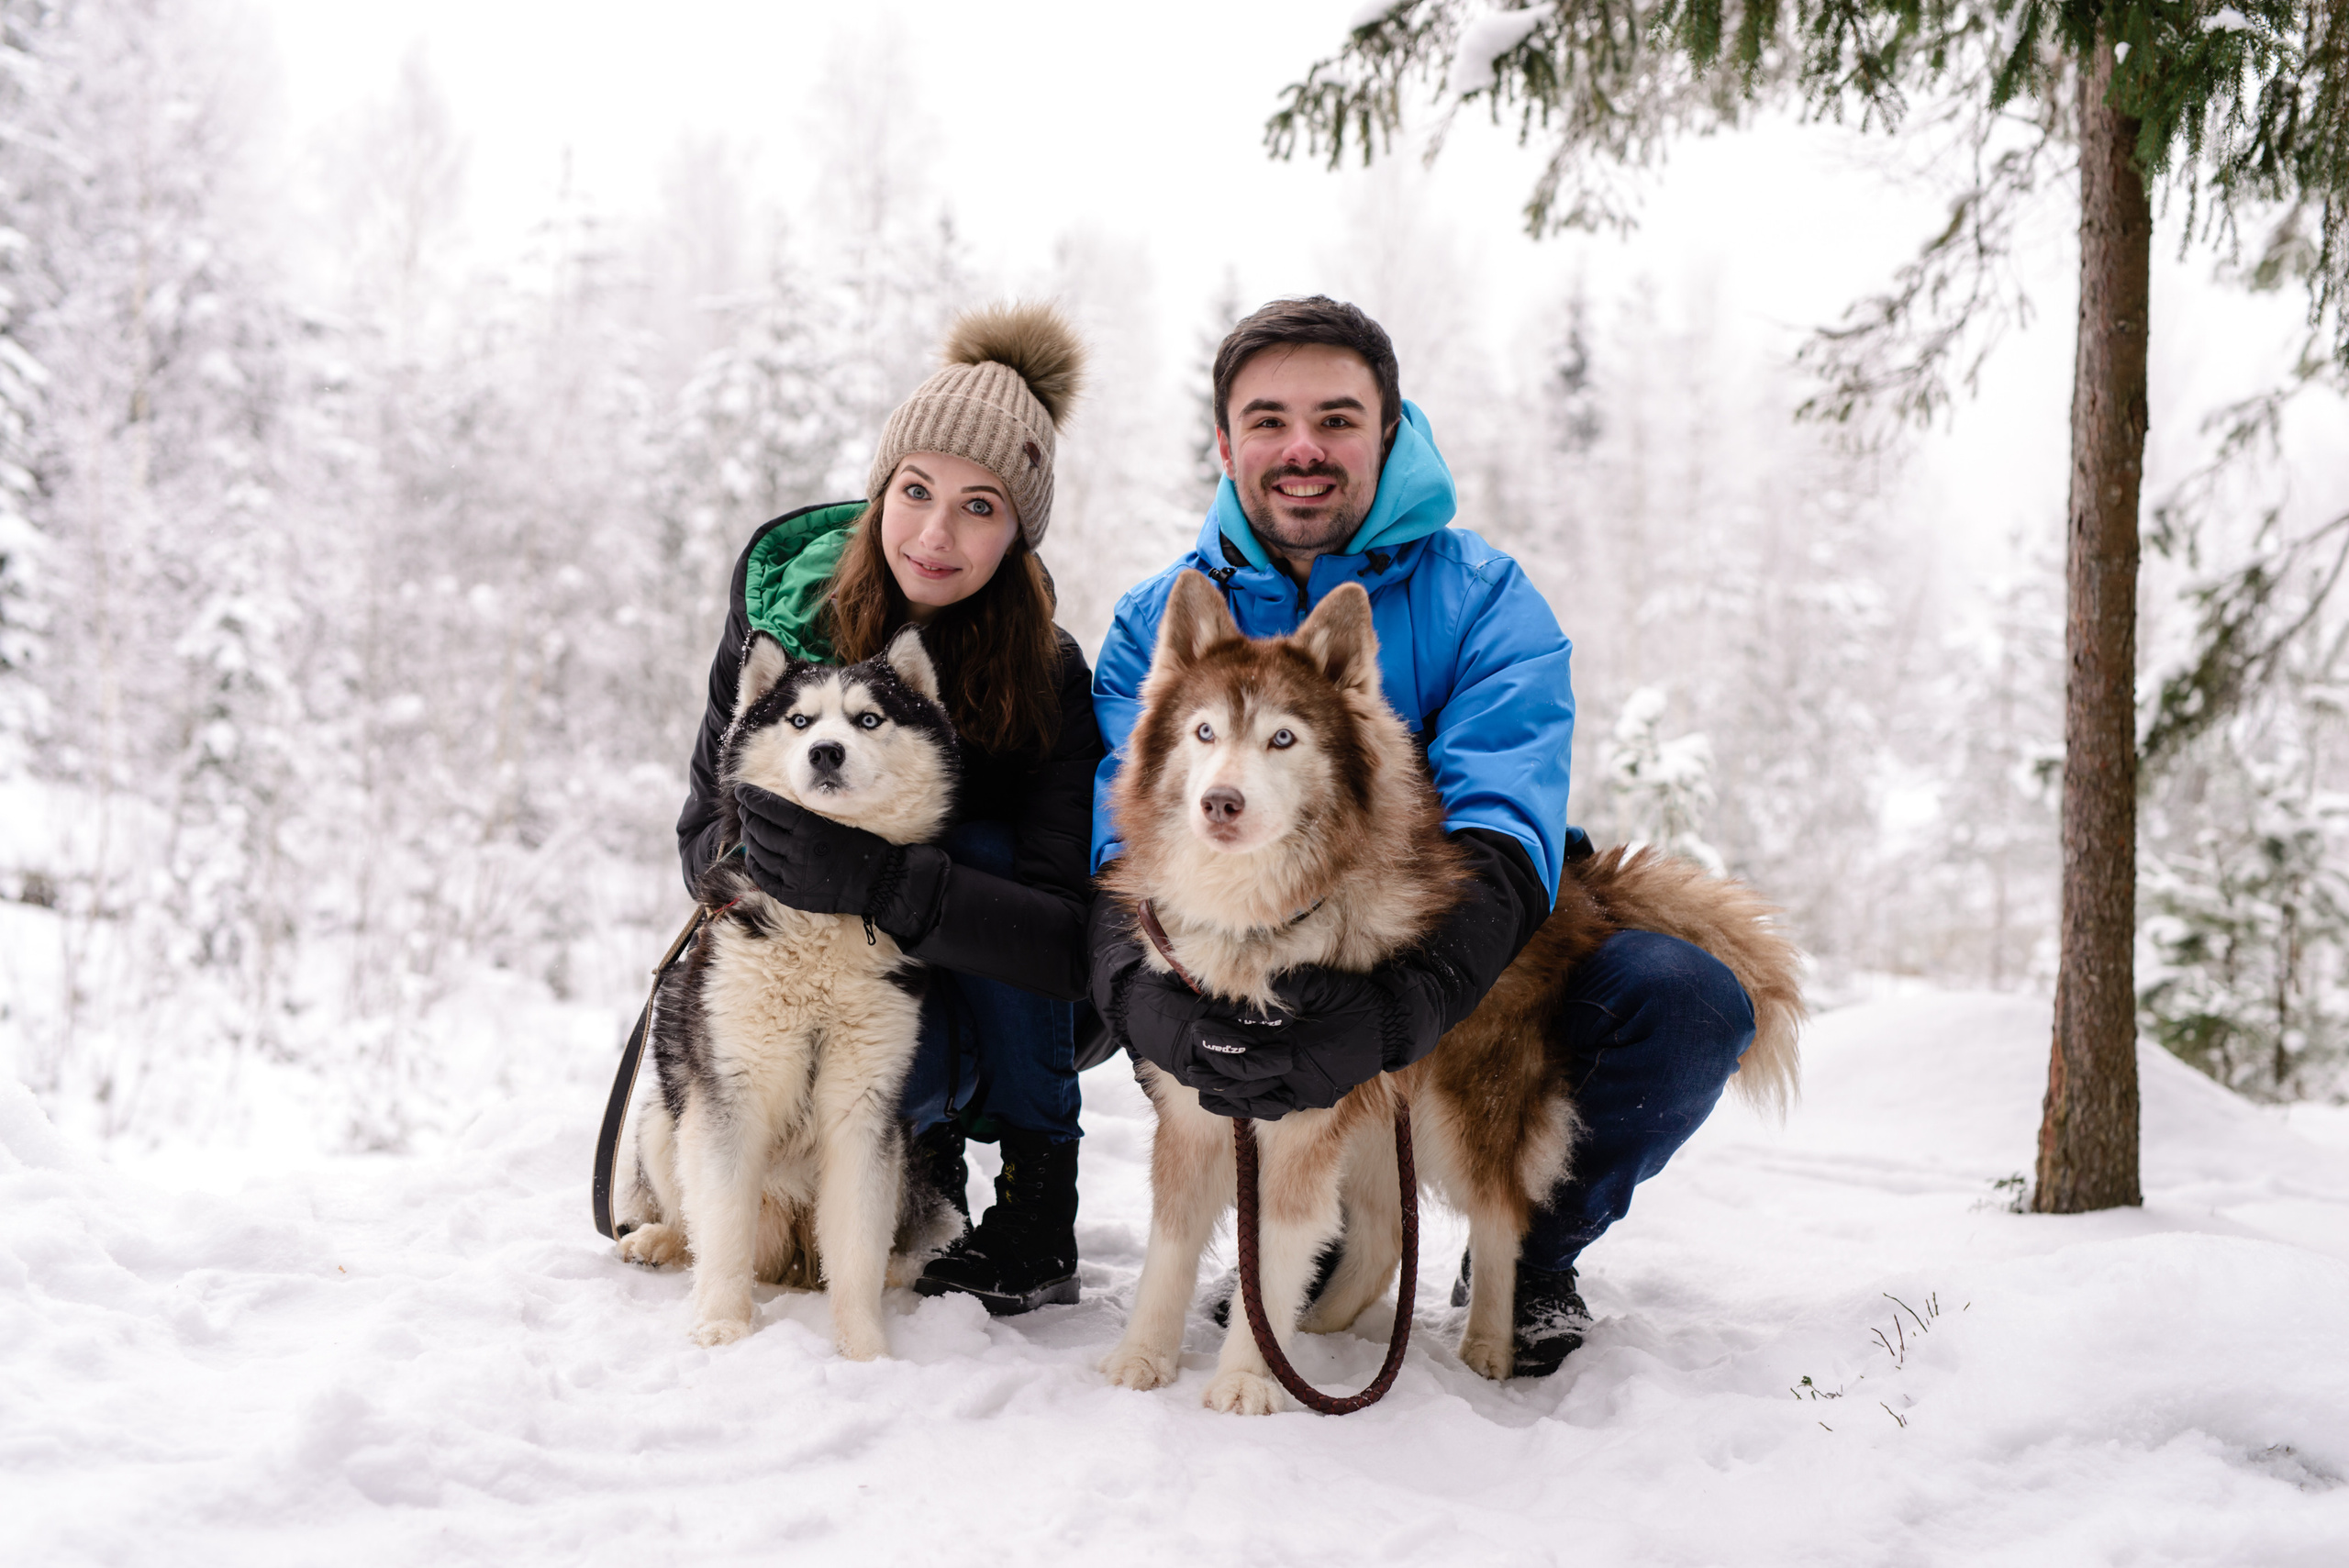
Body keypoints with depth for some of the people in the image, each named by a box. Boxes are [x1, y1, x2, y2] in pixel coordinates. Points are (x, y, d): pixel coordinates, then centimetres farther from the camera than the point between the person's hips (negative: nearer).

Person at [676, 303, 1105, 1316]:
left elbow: (1077, 943, -30)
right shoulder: (781, 609, -15)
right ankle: (930, 1174, 1)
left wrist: (881, 880, -44)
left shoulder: (1046, 677, -21)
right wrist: (765, 853, -33)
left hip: (1004, 1000, 1)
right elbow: (705, 832, -9)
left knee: (979, 850, -30)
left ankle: (1039, 1215, -18)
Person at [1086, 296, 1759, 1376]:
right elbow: (1124, 836, -16)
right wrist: (1144, 997, -41)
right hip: (1251, 989, 2)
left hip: (1460, 973, -2)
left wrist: (1398, 1007, -46)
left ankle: (1530, 1255, 3)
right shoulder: (1158, 621, -2)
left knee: (1688, 1003, -27)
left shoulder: (1480, 597, -9)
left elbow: (1504, 829, -25)